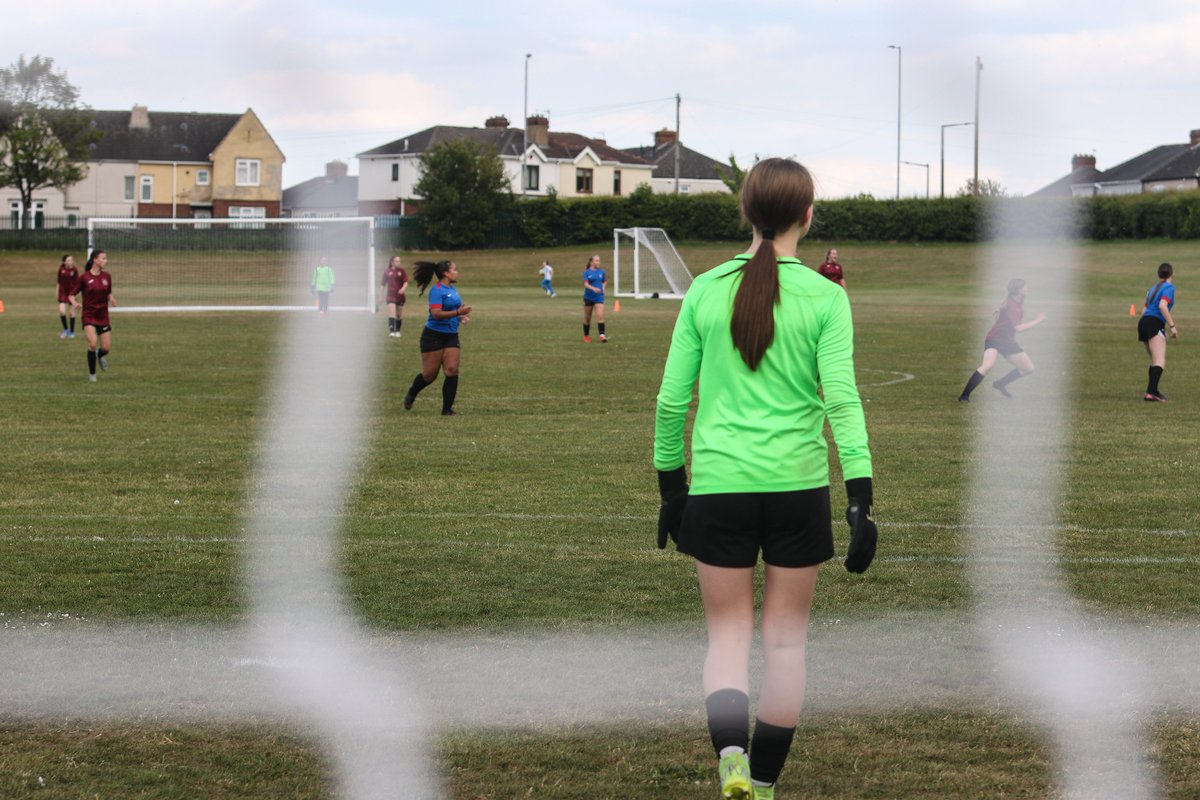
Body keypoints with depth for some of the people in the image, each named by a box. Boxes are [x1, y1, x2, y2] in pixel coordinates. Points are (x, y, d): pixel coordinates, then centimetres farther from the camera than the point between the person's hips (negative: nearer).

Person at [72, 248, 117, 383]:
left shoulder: (106, 277, 2)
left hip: (103, 316, 4)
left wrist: (111, 299, -6)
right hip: (89, 316, -4)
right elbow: (72, 295, -3)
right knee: (93, 343, -22)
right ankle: (92, 374, -2)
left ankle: (100, 355, 40)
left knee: (106, 348, 0)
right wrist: (74, 303, -24)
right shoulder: (84, 277, -9)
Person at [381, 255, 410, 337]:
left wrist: (403, 288, -26)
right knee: (392, 312, -17)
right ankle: (391, 331, -25)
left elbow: (406, 282, -5)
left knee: (399, 315, 10)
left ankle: (397, 331, 25)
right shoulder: (387, 272, 3)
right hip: (391, 296, -1)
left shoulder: (402, 271, 2)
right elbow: (383, 284, 10)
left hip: (400, 296, 1)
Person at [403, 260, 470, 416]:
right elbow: (436, 314, -25)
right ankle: (411, 396, 30)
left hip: (451, 336, 7)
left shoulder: (453, 290, 11)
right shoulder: (437, 290, -15)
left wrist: (460, 317, 11)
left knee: (452, 370, -6)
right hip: (433, 337, -7)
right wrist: (458, 312, -27)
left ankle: (447, 409, -1)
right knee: (430, 374, 1)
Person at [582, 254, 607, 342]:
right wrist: (593, 288, -36)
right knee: (587, 318, 9)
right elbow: (586, 284, -19)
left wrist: (603, 287, 4)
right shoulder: (587, 272, -5)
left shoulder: (601, 272, 5)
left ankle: (602, 335, -23)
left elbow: (605, 281, 24)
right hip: (588, 297, -1)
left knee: (600, 316, -16)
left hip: (599, 297, 1)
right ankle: (586, 336, 25)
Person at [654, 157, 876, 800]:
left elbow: (671, 399, 5)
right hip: (798, 484, -1)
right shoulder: (825, 298, -4)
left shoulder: (705, 291, 2)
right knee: (785, 638, 12)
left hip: (718, 484, 1)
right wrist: (861, 499, -10)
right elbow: (842, 399, -11)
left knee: (727, 633, 8)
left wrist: (670, 484, 16)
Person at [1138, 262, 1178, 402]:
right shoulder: (1169, 287, -2)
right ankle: (1151, 393, -32)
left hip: (1143, 322, 9)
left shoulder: (1154, 288, 23)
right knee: (1160, 362, -17)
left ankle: (1153, 391, 27)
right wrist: (1172, 326, -16)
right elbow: (1162, 306, -17)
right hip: (1155, 324, -9)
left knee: (1155, 361, 21)